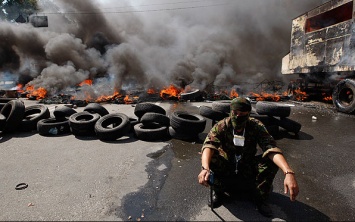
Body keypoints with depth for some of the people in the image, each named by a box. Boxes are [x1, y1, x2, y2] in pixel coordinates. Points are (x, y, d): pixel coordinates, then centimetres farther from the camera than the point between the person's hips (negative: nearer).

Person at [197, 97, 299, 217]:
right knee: (210, 158, -31)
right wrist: (205, 168, -54)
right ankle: (218, 192, -3)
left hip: (248, 170, 1)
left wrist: (289, 172, -47)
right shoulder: (221, 126, -20)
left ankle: (260, 197, -1)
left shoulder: (256, 126, -17)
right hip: (226, 168, -1)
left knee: (272, 161, -24)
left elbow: (271, 148, -31)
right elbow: (208, 145, -35)